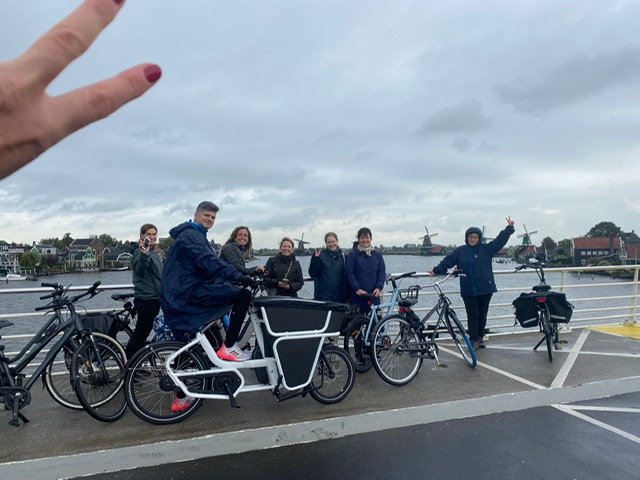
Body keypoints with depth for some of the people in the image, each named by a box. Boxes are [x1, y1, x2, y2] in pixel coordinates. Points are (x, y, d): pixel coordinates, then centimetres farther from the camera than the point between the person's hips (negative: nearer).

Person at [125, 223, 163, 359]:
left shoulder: (154, 252, 15)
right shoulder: (140, 252, -13)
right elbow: (139, 271, -30)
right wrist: (144, 255, -46)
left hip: (154, 298, 9)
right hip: (145, 298, -9)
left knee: (144, 331, 14)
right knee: (142, 331, -5)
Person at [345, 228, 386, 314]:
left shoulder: (377, 255, 11)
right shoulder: (352, 254, 1)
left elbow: (382, 273, 7)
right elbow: (349, 274, -5)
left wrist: (379, 287, -9)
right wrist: (357, 288, -17)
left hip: (374, 295, 3)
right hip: (357, 296, -3)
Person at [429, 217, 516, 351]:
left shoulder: (487, 249, 3)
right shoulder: (460, 251, 4)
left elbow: (500, 240, -3)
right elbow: (447, 261, 1)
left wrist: (509, 228, -12)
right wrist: (437, 270, -9)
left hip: (485, 289, 1)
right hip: (468, 290, -1)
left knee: (482, 314, 11)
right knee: (472, 315, -2)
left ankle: (480, 337, 26)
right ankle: (473, 340, 6)